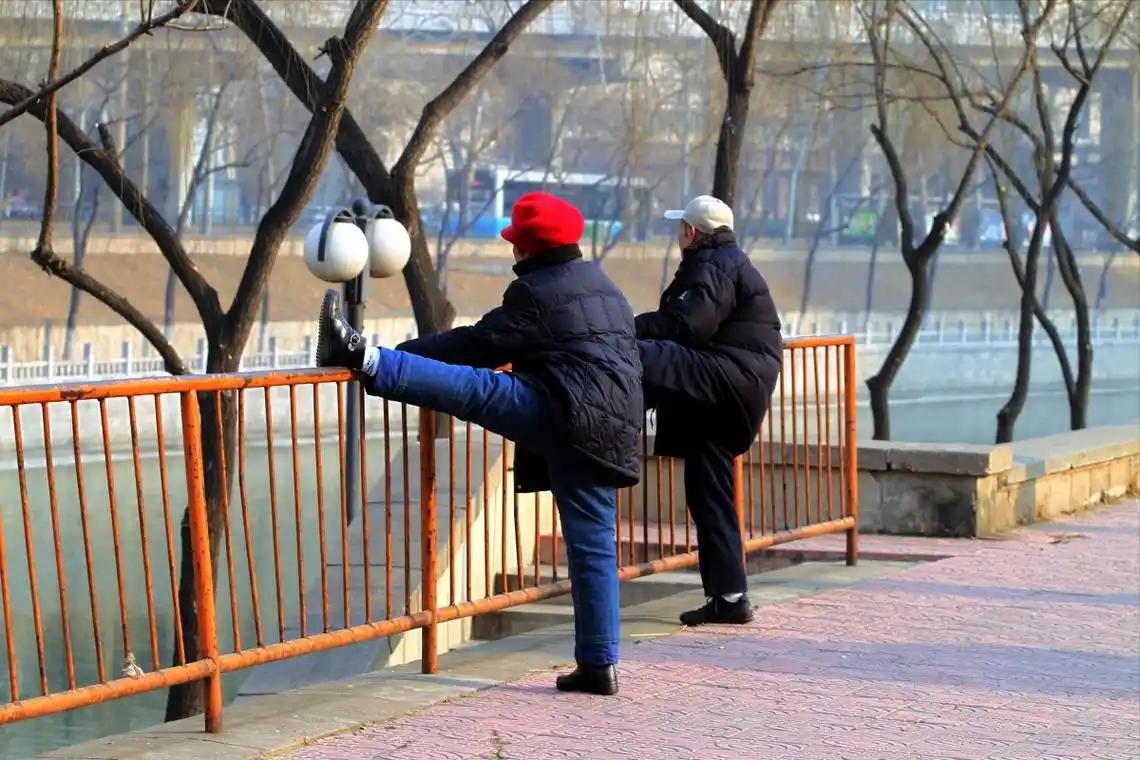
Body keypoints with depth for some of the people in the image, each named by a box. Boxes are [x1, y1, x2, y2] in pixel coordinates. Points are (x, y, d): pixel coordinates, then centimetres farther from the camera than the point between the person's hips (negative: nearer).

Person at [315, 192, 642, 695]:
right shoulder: (605, 290, 27)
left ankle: (364, 359, -30)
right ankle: (599, 664, 7)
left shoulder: (536, 291, -2)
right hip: (610, 430, 8)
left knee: (474, 389, -14)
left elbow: (483, 344, -6)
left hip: (561, 414, -8)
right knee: (592, 546, 7)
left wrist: (411, 351, 2)